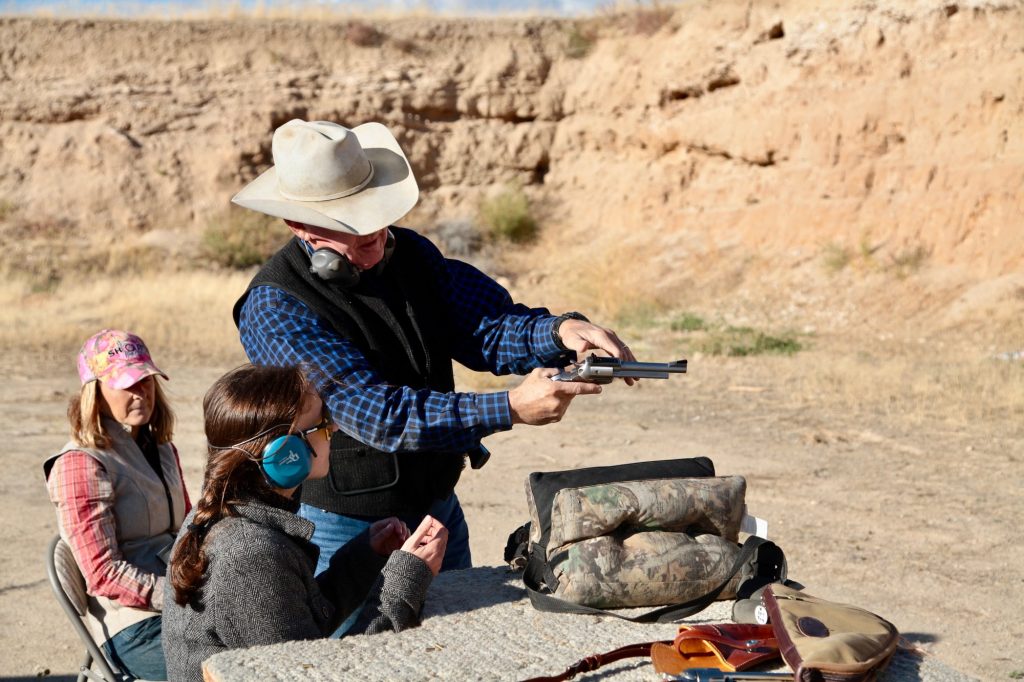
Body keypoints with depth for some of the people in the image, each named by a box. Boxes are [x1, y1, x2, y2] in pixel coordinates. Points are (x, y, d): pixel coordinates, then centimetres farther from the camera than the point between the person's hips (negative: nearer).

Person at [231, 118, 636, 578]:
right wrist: (510, 409, -35)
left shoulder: (410, 252, -2)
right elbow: (375, 413, -29)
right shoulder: (275, 309, -22)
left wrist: (560, 332, -30)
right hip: (345, 527, -6)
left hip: (439, 506, 6)